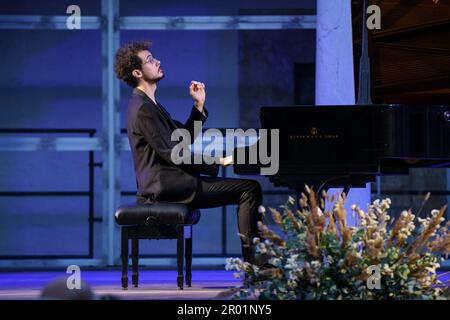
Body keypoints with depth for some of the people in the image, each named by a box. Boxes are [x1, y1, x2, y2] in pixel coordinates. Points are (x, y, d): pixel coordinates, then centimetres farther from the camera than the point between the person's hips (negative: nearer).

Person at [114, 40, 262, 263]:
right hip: (166, 187, -10)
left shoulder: (148, 103, 19)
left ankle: (252, 259, 5)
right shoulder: (142, 109, -14)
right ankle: (254, 260, -15)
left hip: (167, 184, 10)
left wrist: (199, 105, 11)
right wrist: (218, 162, -16)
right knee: (250, 189, -13)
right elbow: (172, 154, -19)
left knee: (248, 189, 12)